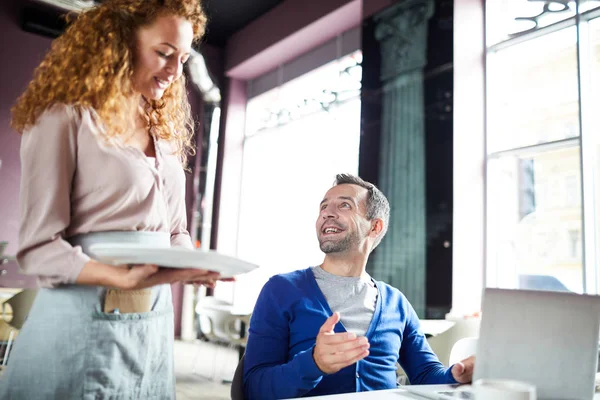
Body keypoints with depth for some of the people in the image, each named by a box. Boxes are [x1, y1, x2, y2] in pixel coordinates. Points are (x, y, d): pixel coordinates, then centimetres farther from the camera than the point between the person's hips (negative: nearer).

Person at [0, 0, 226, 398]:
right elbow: (39, 247, -13)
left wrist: (194, 266, -6)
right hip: (83, 320, -6)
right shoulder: (65, 120, -9)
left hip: (154, 321, 7)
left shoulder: (165, 134, 12)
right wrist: (125, 278, -27)